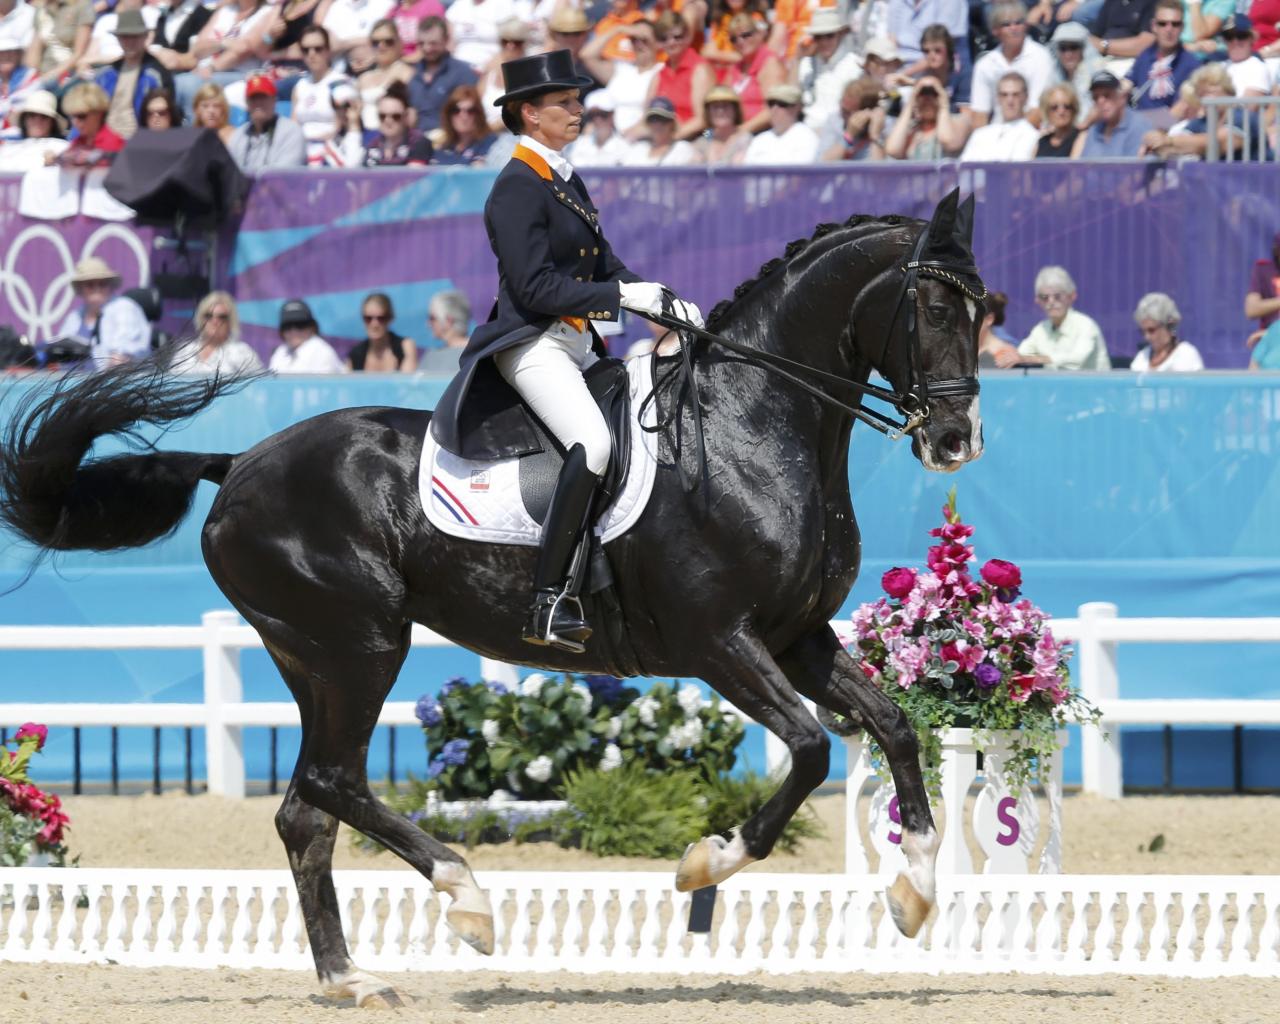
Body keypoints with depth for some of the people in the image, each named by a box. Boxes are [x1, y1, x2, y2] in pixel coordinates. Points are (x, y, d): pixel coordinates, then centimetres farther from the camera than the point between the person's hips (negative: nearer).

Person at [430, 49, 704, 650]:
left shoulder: (567, 182, 17)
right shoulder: (518, 187, -11)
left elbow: (604, 266, 20)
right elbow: (536, 288, -18)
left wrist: (666, 306, 5)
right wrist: (624, 295, -18)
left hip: (573, 347, 10)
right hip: (530, 344, -10)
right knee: (593, 442, -30)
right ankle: (548, 605, -34)